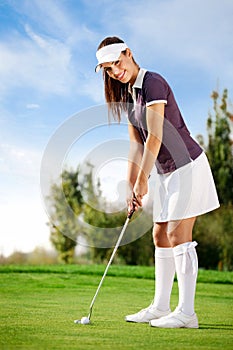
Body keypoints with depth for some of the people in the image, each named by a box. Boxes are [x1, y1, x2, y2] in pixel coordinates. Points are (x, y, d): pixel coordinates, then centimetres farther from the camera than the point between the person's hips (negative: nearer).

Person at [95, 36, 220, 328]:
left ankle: (186, 313, -3)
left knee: (178, 235, -9)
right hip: (167, 171, 9)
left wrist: (142, 180, -17)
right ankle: (160, 307, 19)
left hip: (187, 165, -9)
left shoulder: (153, 83, -17)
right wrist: (132, 187, 5)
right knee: (160, 236, 10)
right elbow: (136, 145, 10)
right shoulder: (127, 95, 11)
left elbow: (155, 137, -21)